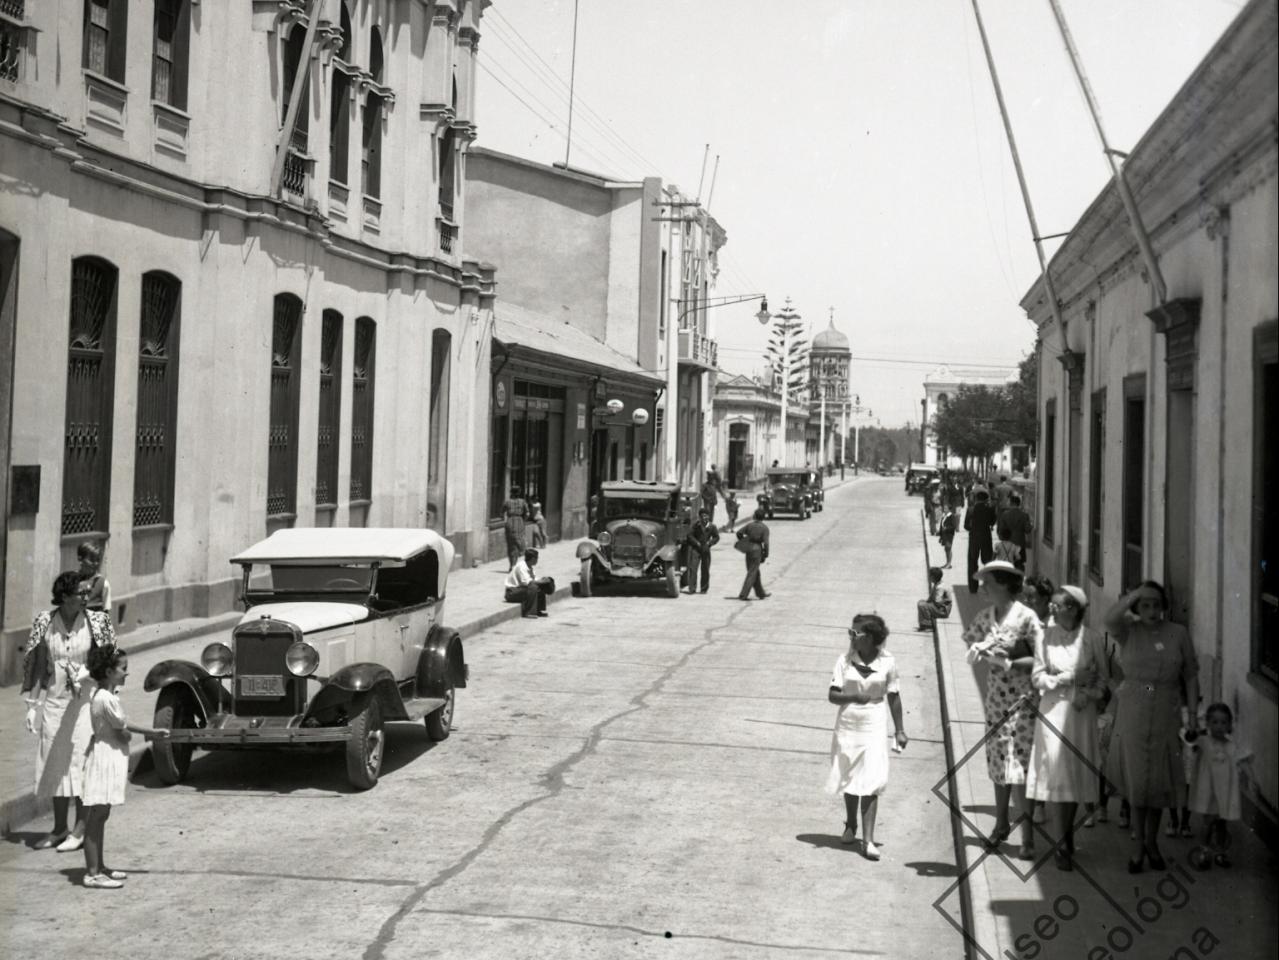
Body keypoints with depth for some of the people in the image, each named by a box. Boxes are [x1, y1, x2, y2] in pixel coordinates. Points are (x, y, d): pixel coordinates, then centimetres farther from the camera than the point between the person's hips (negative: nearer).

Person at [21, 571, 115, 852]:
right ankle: (59, 828, 20)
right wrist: (32, 705, 0)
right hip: (53, 701, 2)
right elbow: (32, 663, 2)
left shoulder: (97, 621, -5)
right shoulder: (44, 621, -3)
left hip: (85, 701, -2)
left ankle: (80, 829, 6)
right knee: (54, 765, 9)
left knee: (81, 762, -3)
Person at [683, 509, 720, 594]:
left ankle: (704, 588, 20)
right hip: (695, 548, -2)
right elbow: (690, 535, -4)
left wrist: (709, 543, -8)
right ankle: (692, 588, -8)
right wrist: (697, 543, -14)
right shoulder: (695, 524, -8)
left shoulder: (711, 526, -3)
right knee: (693, 568, -9)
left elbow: (716, 537, 8)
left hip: (705, 549, 2)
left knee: (705, 570, 7)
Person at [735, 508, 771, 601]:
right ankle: (743, 595, -4)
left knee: (756, 572, 18)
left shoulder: (750, 524, 2)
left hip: (749, 549, 5)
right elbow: (766, 543, -14)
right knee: (752, 574, 0)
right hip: (757, 550, -5)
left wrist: (743, 542, 12)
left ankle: (761, 593, 29)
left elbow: (739, 532, -4)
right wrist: (765, 555, -5)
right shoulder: (764, 527, -10)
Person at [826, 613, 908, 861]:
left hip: (874, 728, -2)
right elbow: (832, 695, -6)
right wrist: (853, 696, -25)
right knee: (849, 781, 14)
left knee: (870, 785, -7)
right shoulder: (845, 660, -5)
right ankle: (851, 825, 36)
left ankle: (868, 839, -7)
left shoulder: (887, 662, -6)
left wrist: (899, 730, 6)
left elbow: (894, 697, 3)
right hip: (847, 726, 2)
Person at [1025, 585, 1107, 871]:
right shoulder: (1046, 637, 0)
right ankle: (1061, 844, -6)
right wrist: (1068, 677, -11)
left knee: (1076, 774, 6)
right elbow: (1037, 677, -1)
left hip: (1082, 711, 1)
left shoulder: (1089, 639, 1)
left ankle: (1068, 832, 24)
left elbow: (1102, 676, 5)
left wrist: (1089, 694, -12)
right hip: (1054, 709, -1)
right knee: (1054, 771, -8)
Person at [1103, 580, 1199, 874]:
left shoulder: (1178, 633, 1)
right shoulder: (1128, 631, -3)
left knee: (1159, 781, 10)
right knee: (1136, 780, 4)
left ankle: (1152, 842, 27)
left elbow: (1191, 676, 4)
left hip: (1165, 717, 1)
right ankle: (1138, 844, 17)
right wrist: (1136, 593, -22)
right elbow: (1110, 619, -26)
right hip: (1132, 715, -1)